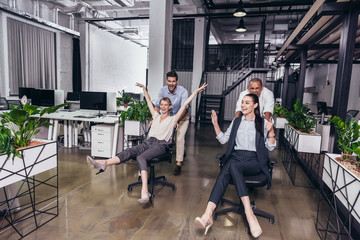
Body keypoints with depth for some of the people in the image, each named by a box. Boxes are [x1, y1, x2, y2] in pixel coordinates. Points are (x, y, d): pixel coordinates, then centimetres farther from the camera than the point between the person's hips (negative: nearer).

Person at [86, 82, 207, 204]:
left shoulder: (172, 119, 13)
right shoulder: (156, 116, 25)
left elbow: (184, 105, 9)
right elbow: (149, 101, 33)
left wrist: (196, 92, 7)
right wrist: (144, 88, 38)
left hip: (160, 145, -5)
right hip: (148, 142, 5)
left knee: (141, 158, -33)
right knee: (129, 152, -24)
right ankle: (103, 163, -41)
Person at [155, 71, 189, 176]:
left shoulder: (183, 91, -26)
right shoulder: (163, 90, -15)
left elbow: (184, 108, -32)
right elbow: (157, 106, -14)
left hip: (182, 117, -4)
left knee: (179, 138, -18)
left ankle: (178, 164, -8)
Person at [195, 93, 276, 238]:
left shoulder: (262, 123, 10)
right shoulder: (236, 121, 19)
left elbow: (270, 147, 7)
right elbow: (223, 140, 17)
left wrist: (271, 131, -10)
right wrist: (215, 124, 7)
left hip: (254, 161, -3)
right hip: (236, 157, 3)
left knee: (233, 165, -36)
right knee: (224, 174, -32)